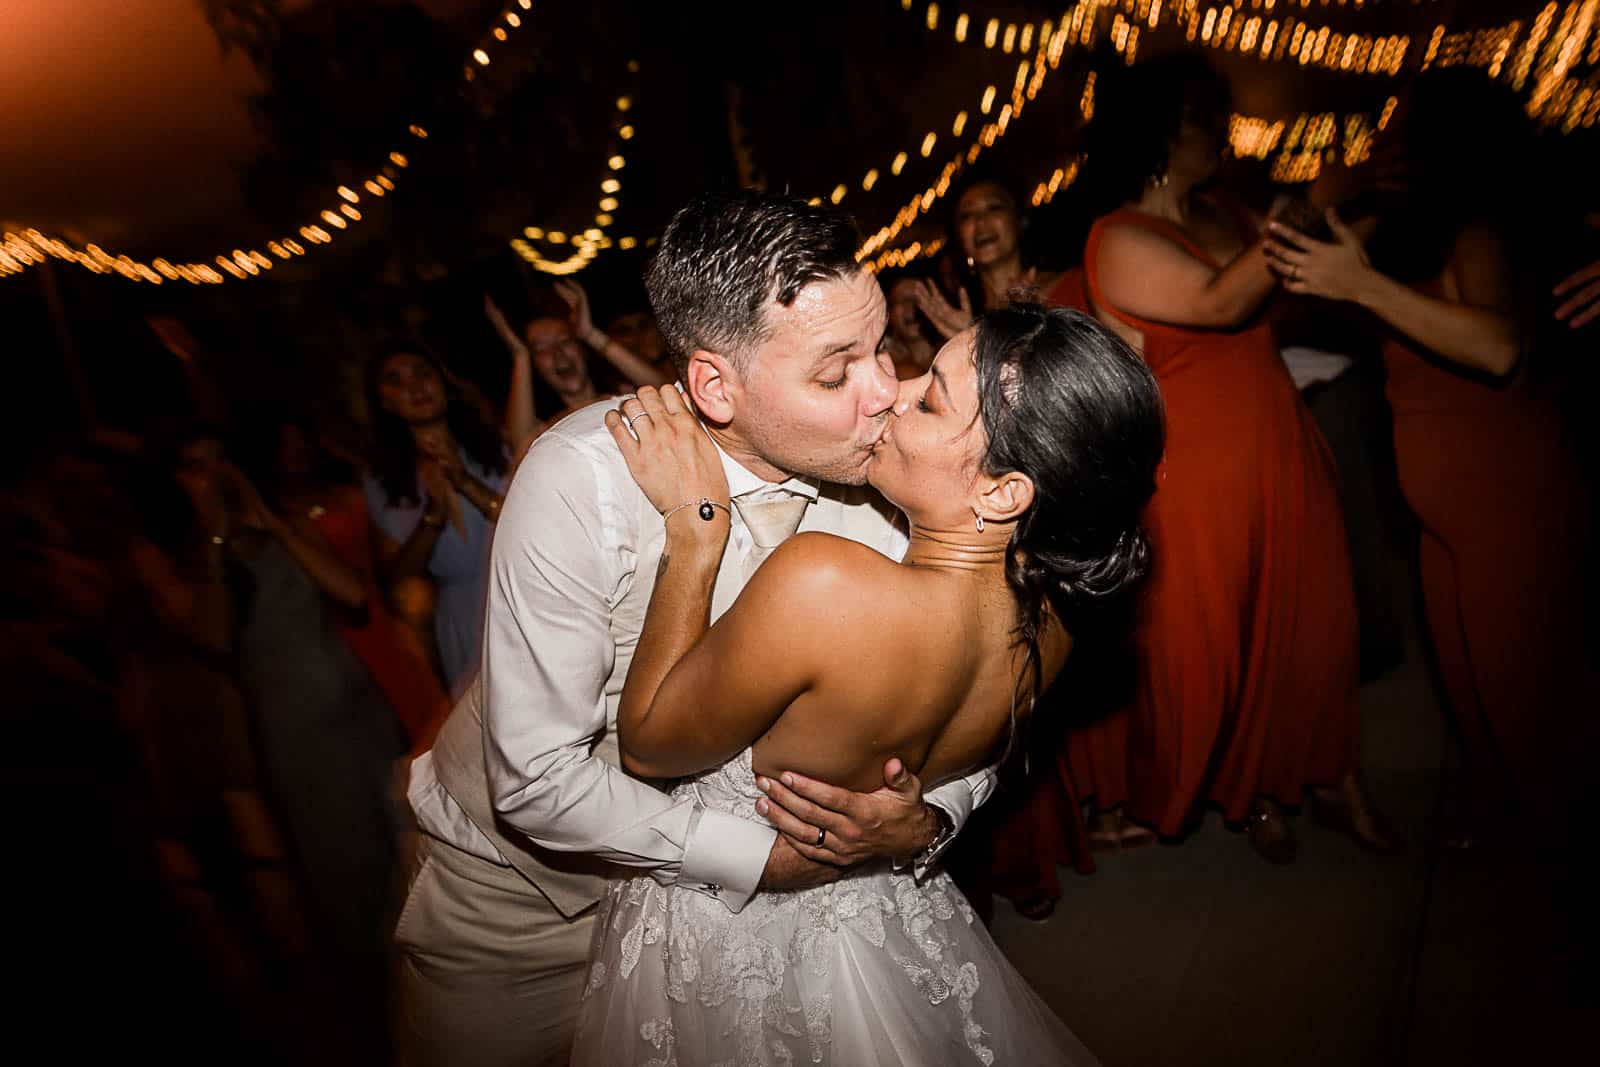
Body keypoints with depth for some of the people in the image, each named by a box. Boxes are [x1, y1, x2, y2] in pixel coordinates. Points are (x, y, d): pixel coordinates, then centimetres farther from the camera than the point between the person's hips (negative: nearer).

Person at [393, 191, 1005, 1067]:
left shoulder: (880, 484, -20)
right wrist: (759, 857, -26)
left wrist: (925, 820, -28)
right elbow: (539, 779, -28)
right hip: (522, 869, -1)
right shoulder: (585, 478, -31)